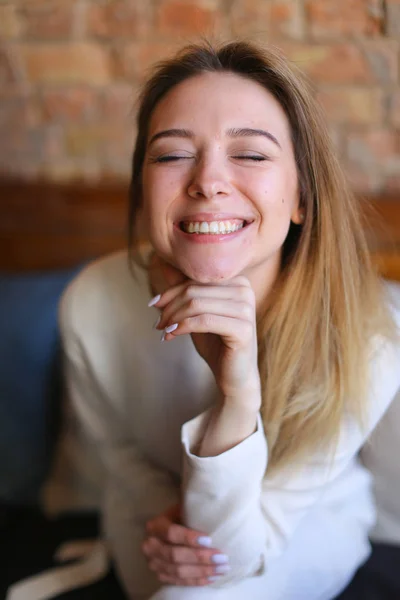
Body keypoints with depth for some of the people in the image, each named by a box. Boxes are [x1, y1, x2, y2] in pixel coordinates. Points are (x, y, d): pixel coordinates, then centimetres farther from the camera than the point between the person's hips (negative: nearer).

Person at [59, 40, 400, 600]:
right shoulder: (90, 305, -24)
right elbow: (115, 443, -2)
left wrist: (240, 396, -43)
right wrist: (165, 513, -23)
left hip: (307, 525, -2)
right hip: (154, 505, 3)